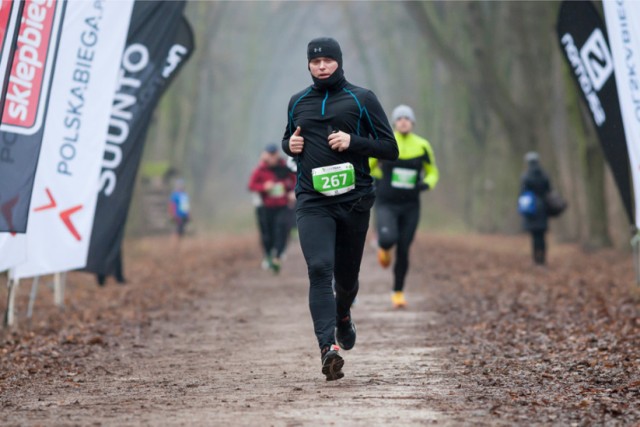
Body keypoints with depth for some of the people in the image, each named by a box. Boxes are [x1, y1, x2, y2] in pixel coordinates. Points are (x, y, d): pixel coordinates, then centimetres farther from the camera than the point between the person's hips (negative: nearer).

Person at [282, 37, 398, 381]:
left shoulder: (362, 99, 3)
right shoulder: (297, 103, 13)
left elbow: (390, 149, 1)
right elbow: (287, 139, 29)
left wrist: (353, 141, -14)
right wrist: (290, 145, 5)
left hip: (354, 200, 0)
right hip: (312, 201, 1)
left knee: (347, 275, 12)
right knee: (319, 269, -20)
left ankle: (343, 316, 47)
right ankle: (328, 347, -29)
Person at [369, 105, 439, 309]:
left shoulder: (422, 146, 0)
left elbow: (432, 173, 12)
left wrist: (426, 184, -9)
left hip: (410, 207, 2)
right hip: (386, 205, -2)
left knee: (403, 252, 2)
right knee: (388, 239, -28)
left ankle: (398, 292, 24)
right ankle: (384, 247, 13)